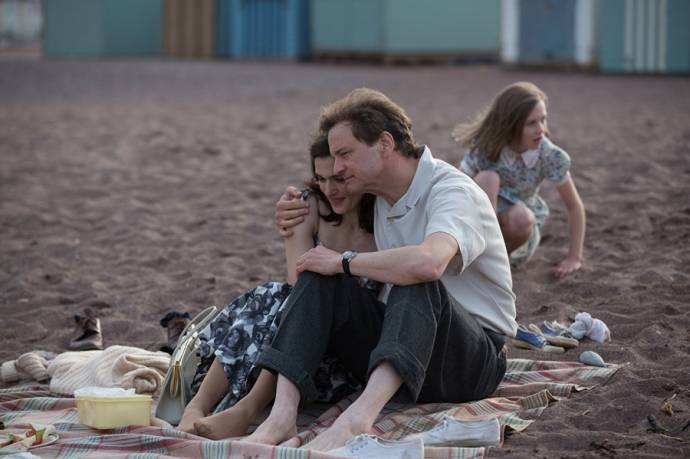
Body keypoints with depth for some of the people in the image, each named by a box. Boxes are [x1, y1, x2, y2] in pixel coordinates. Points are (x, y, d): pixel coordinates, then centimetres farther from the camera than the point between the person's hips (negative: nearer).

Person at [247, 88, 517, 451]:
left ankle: (358, 418, -54)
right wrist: (298, 229, 5)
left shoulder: (453, 190, -16)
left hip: (473, 357, -7)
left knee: (416, 282, -36)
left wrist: (345, 262, -24)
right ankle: (281, 417, -31)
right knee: (319, 277, -13)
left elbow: (428, 262, -38)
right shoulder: (378, 197, 9)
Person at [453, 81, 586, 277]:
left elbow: (575, 207, -10)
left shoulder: (551, 157, -20)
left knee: (521, 218, -37)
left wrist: (574, 258, -11)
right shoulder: (484, 149, -21)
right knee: (488, 178, -32)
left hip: (520, 229, 1)